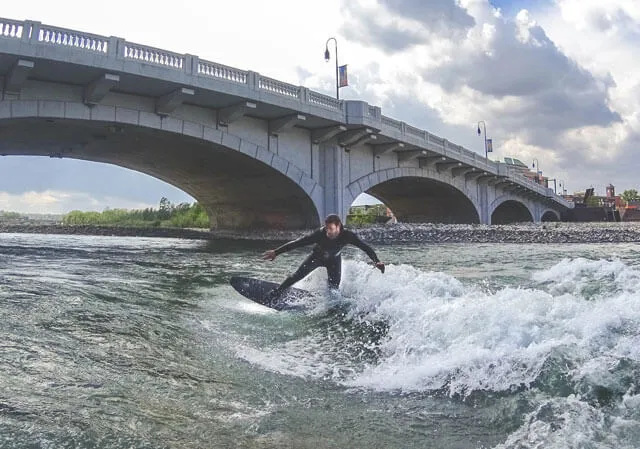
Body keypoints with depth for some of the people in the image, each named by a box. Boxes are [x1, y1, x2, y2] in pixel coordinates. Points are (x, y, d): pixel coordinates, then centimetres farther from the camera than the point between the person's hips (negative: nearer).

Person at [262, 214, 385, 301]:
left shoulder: (347, 235, -36)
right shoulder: (320, 234, -39)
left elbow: (365, 247, -33)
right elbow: (297, 243, -36)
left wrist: (377, 261, -46)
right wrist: (276, 252, -39)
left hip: (334, 259, 1)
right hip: (317, 256, -1)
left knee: (334, 285, -8)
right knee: (299, 274, -11)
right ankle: (276, 293, 4)